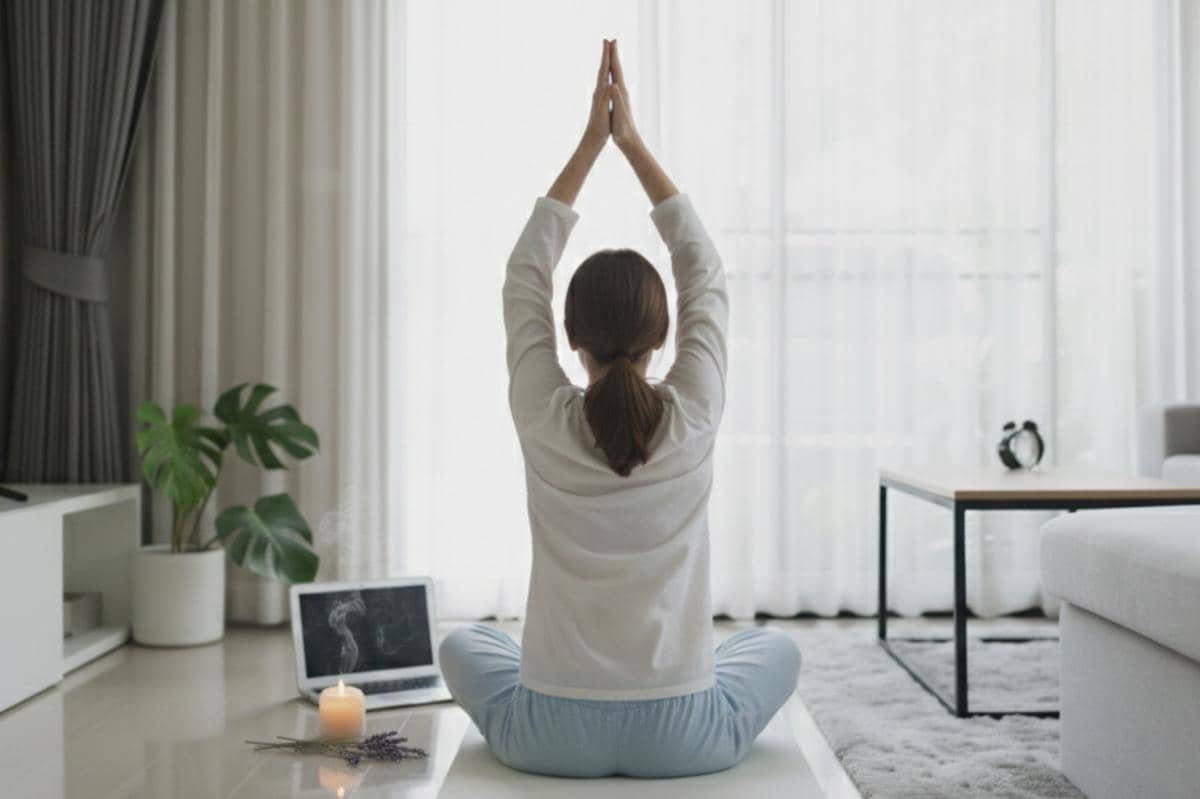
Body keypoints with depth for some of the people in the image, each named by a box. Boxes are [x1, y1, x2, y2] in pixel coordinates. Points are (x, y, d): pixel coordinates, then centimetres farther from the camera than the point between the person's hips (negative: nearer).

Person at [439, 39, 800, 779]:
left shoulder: (543, 421, -10)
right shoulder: (693, 420, -10)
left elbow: (525, 276, 4)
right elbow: (706, 275, 4)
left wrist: (589, 144, 5)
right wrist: (633, 142, 6)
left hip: (552, 739, 0)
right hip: (682, 739, 0)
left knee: (464, 645, 32)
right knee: (778, 647, 31)